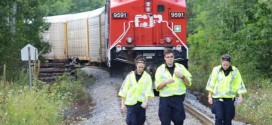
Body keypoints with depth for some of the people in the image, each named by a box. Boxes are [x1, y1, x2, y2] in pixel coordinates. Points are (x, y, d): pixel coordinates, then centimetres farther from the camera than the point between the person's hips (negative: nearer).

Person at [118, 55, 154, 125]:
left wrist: (146, 102, -20)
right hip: (131, 103, -1)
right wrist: (123, 104, 2)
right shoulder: (130, 76, 3)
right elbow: (124, 90, 5)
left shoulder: (147, 77, 3)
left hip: (142, 104, 1)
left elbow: (148, 91, -5)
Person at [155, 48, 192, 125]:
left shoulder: (180, 67, 6)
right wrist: (166, 82, -20)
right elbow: (157, 87, -1)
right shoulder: (160, 69, 2)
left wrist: (182, 77, -14)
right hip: (165, 99, -1)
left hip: (179, 99, 1)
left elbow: (188, 83, 6)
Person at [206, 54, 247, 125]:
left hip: (229, 98, 1)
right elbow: (211, 84, 4)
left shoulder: (235, 71, -1)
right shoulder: (216, 70, -1)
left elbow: (238, 84, 4)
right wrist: (210, 96, 3)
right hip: (217, 98, -1)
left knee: (228, 119, 3)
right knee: (219, 117, -13)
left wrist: (240, 95, -6)